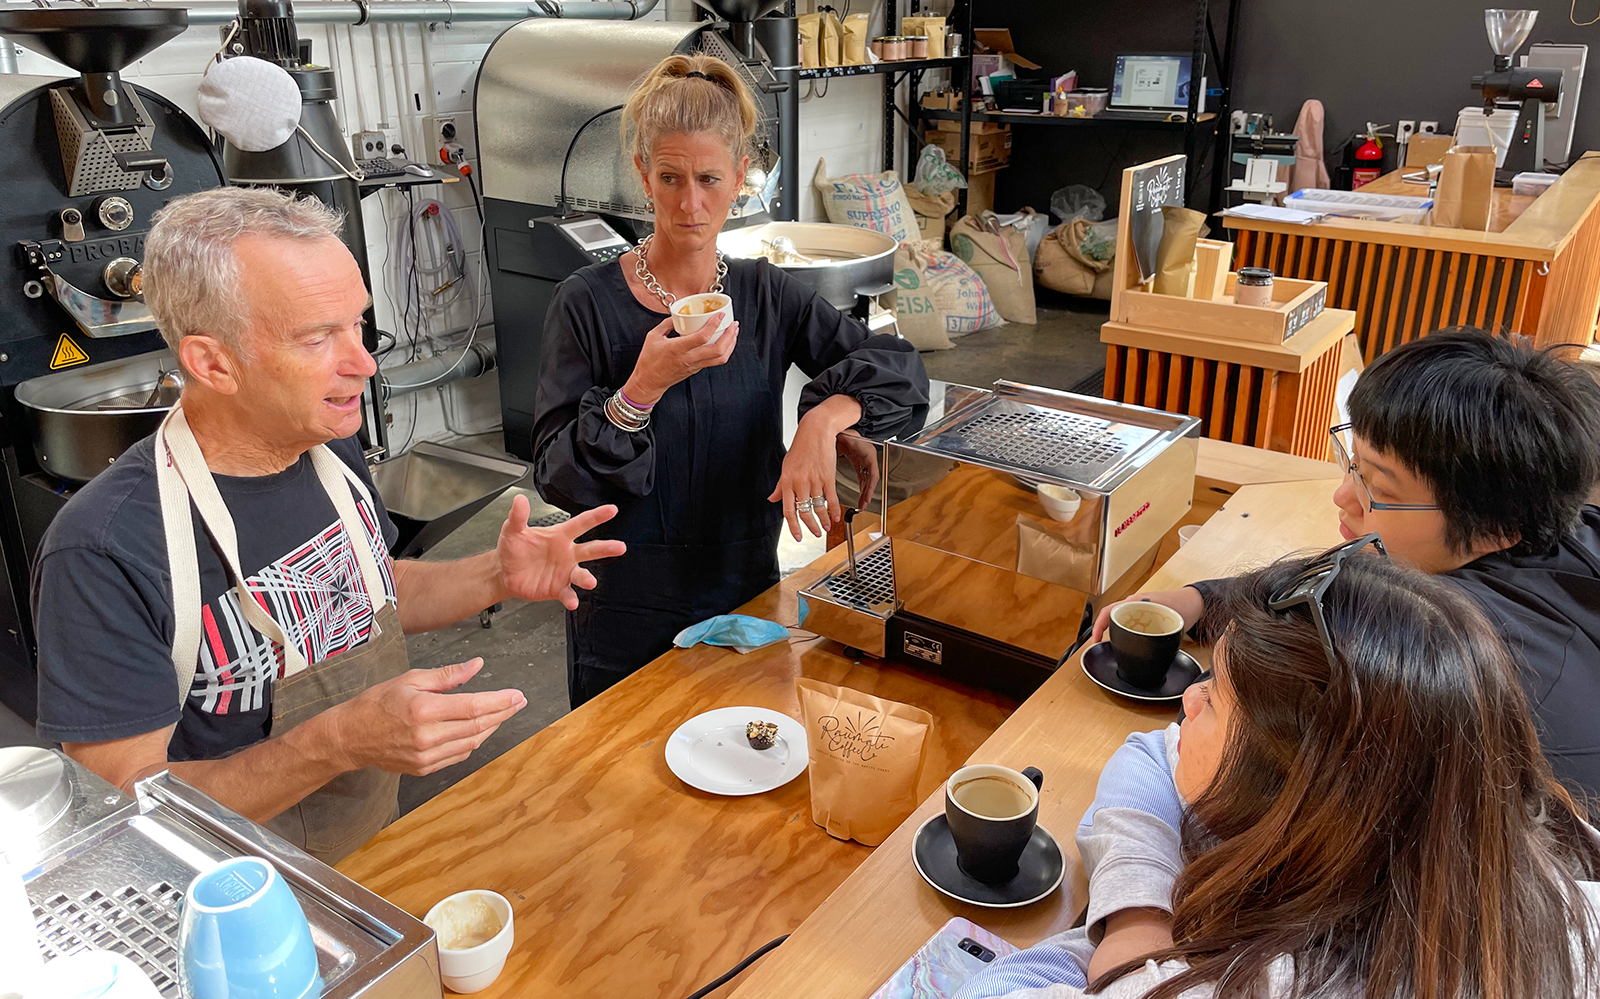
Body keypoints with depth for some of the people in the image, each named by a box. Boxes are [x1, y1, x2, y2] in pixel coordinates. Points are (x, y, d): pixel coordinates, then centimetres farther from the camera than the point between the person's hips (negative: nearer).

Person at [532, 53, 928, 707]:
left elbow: (899, 366, -10)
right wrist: (643, 388, -29)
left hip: (746, 596, 3)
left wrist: (824, 419, -29)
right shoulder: (587, 304, -11)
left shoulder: (767, 296, -2)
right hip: (628, 618, -2)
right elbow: (558, 479, -14)